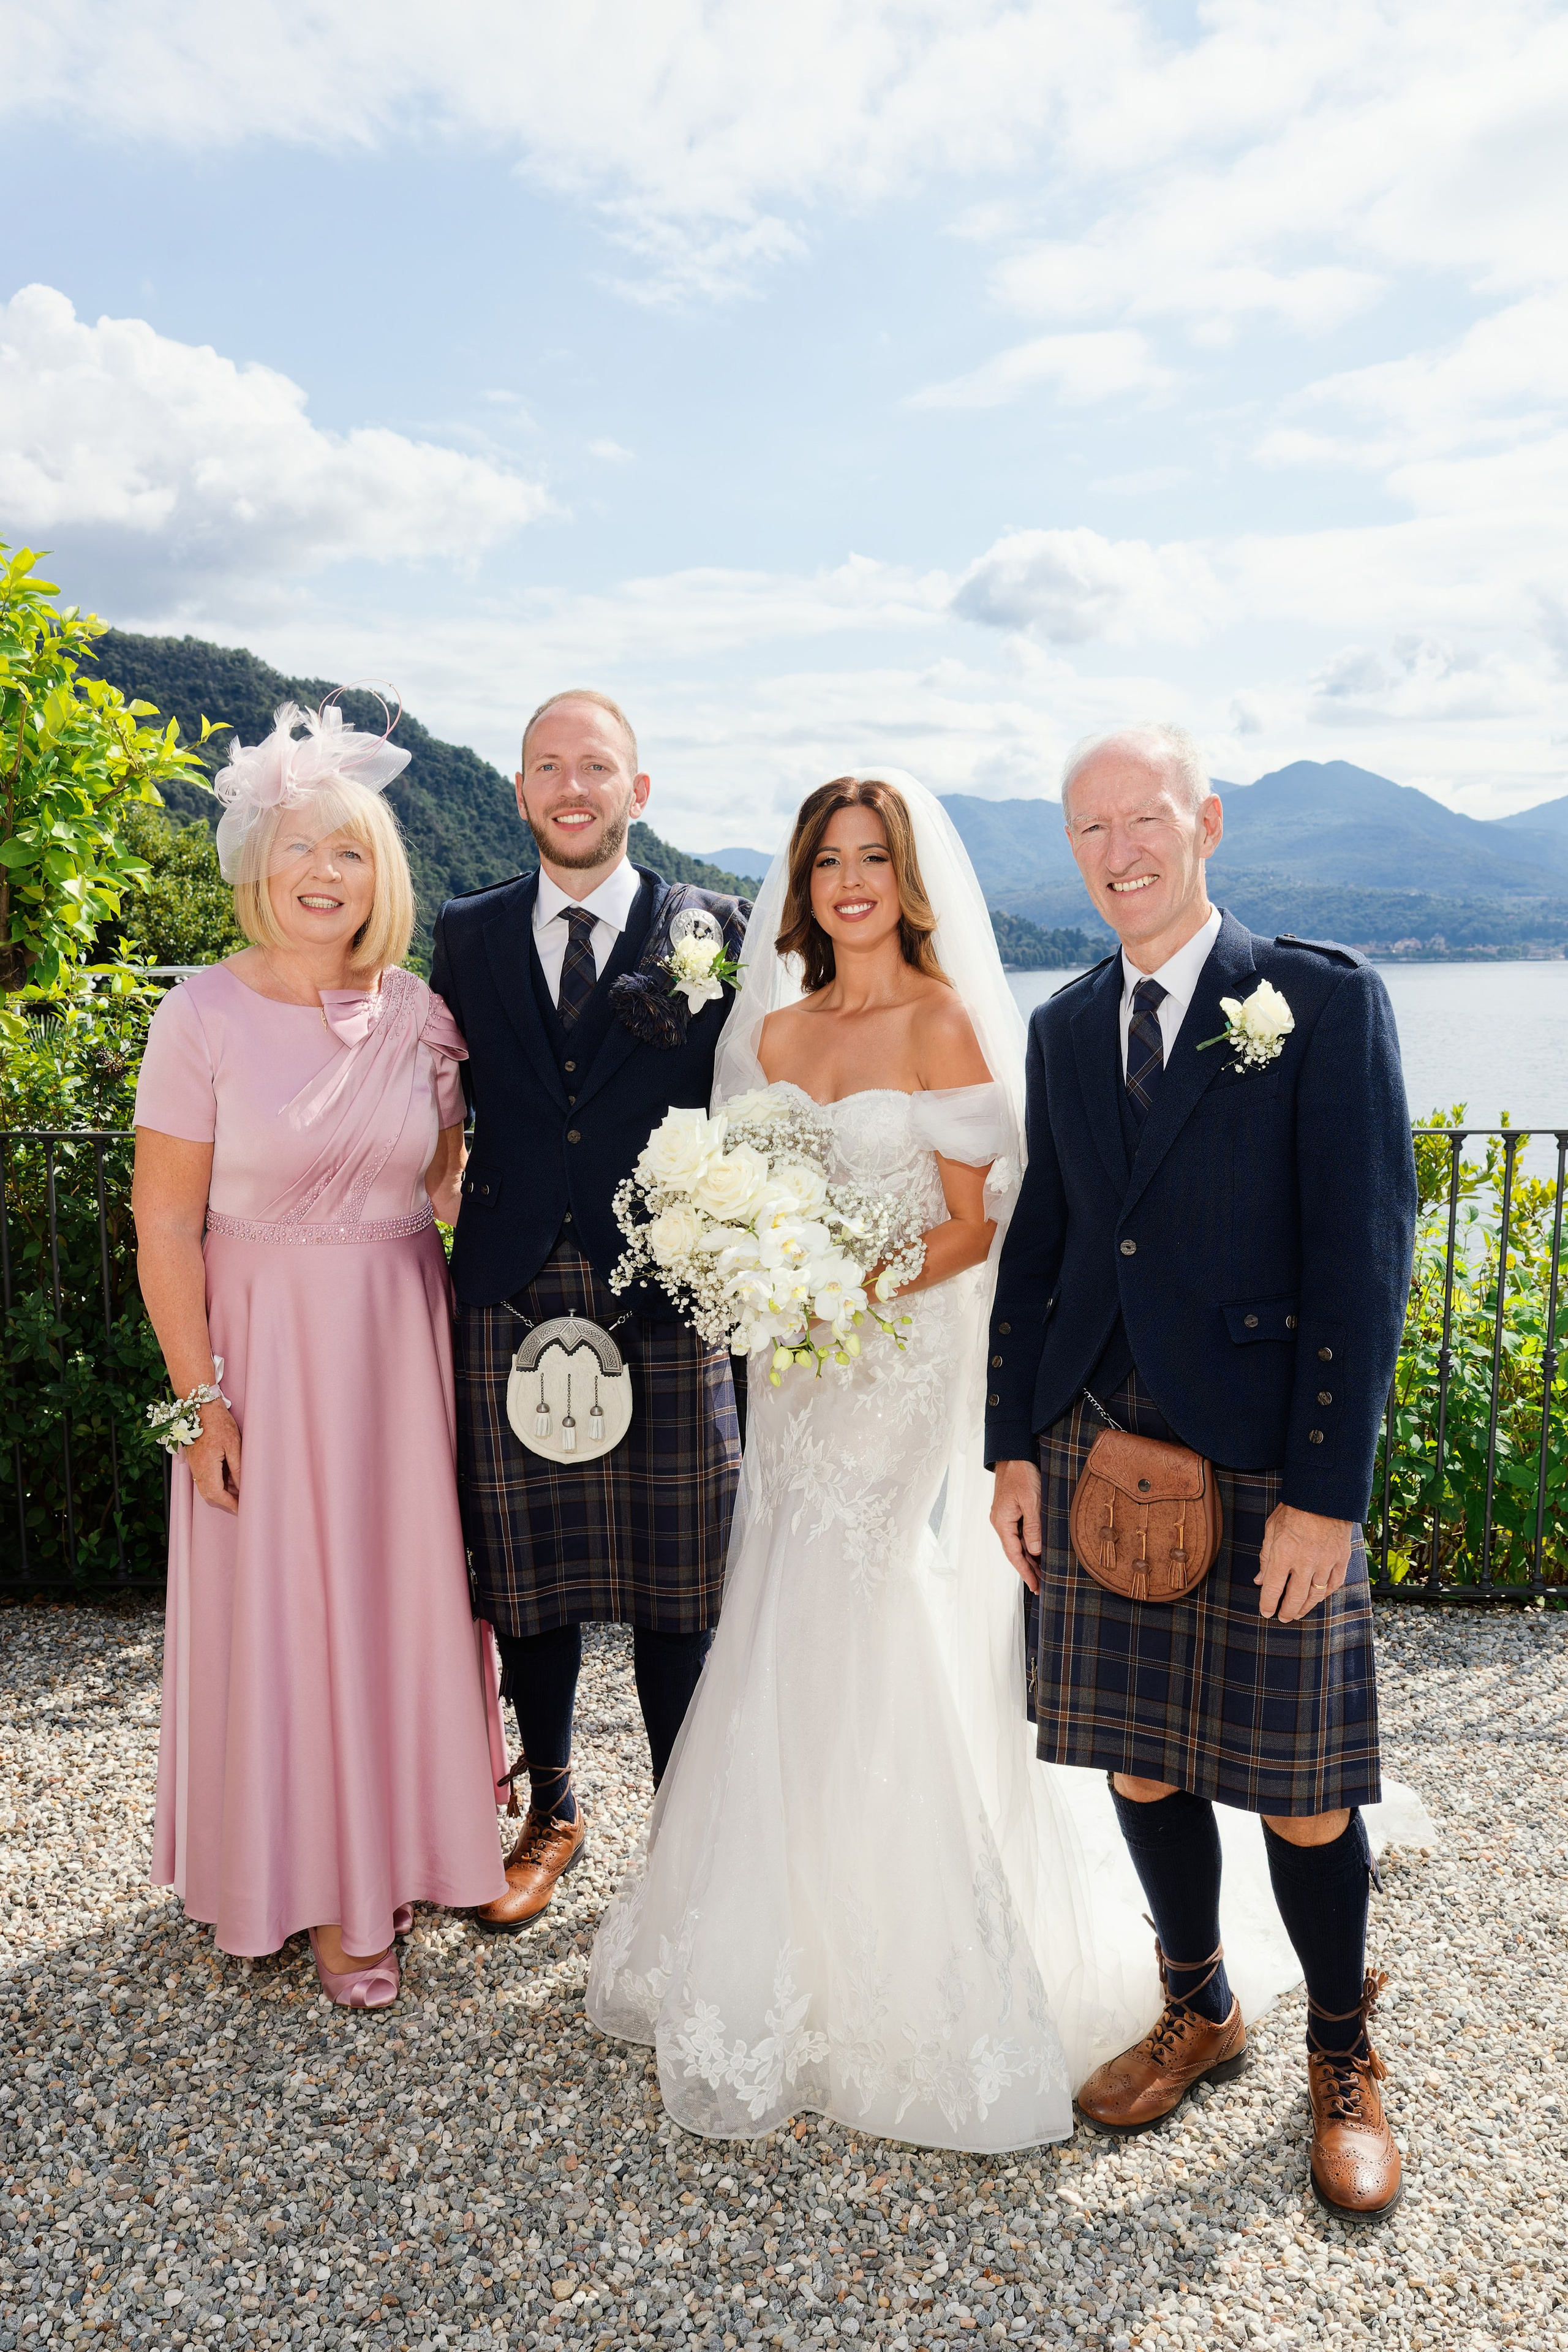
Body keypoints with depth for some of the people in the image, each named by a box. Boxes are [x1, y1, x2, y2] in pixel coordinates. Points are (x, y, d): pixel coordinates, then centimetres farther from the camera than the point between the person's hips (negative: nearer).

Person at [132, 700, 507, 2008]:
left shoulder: (416, 1013, 0)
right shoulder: (205, 1016, -10)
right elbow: (167, 1226, -9)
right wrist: (202, 1397, -12)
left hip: (402, 1343, 4)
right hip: (267, 1346, -3)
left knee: (410, 1592, 13)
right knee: (286, 1613, 7)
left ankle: (405, 1844, 35)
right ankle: (323, 1893, 26)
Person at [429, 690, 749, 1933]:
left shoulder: (711, 929, 3)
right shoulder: (469, 935, 10)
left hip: (666, 1291, -2)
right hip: (512, 1297, 2)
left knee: (677, 1589, 6)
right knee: (526, 1575, 13)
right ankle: (551, 1813, 35)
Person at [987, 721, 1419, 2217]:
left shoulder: (1324, 999, -5)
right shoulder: (1065, 1026, 10)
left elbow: (1364, 1252, -10)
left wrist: (1328, 1489, -14)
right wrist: (1012, 1446, 9)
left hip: (1265, 1463, -4)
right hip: (1096, 1449, 4)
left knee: (1301, 1787, 7)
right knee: (1140, 1764, 14)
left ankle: (1341, 2056, 33)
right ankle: (1197, 2014, 38)